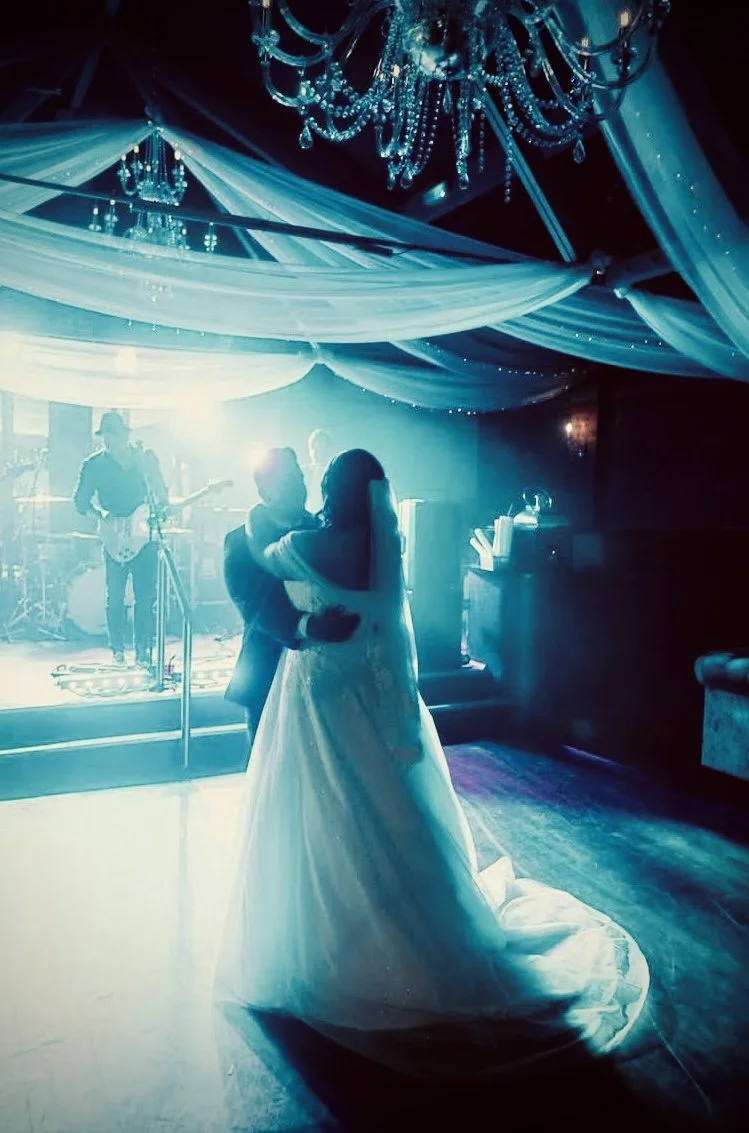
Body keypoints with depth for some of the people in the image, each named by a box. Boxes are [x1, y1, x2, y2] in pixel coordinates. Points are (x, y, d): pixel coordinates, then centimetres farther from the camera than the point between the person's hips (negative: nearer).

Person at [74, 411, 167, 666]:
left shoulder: (145, 457, 6)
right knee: (115, 596, 2)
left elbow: (160, 492, 12)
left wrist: (160, 507, -8)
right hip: (115, 538, -1)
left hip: (144, 535, 1)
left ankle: (143, 651, 8)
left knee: (146, 595, -1)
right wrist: (102, 515, -16)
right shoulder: (94, 465, 1)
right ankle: (118, 650, 15)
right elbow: (81, 502, 0)